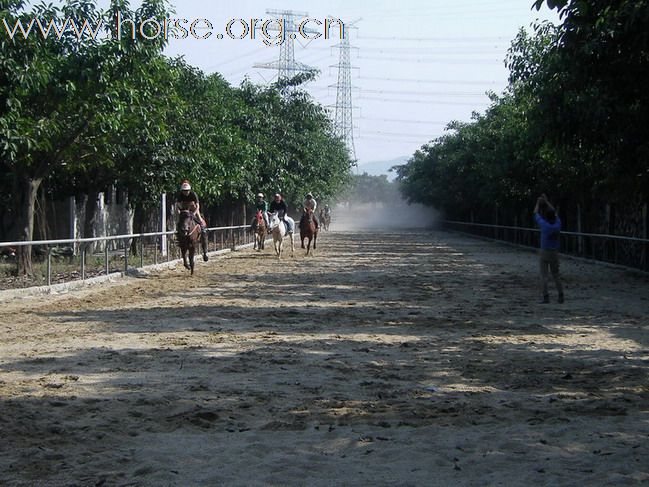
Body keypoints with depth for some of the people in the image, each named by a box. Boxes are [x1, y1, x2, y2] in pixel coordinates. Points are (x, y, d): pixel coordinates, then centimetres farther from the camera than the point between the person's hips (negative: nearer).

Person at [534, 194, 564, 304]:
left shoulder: (544, 225, -17)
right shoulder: (558, 224, -6)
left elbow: (536, 214, -1)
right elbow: (554, 213, 13)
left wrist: (538, 202, 14)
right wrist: (546, 201, 20)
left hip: (544, 253, -4)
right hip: (554, 253, 4)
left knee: (544, 276, -2)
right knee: (556, 275, 14)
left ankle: (546, 297, -9)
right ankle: (561, 296, 7)